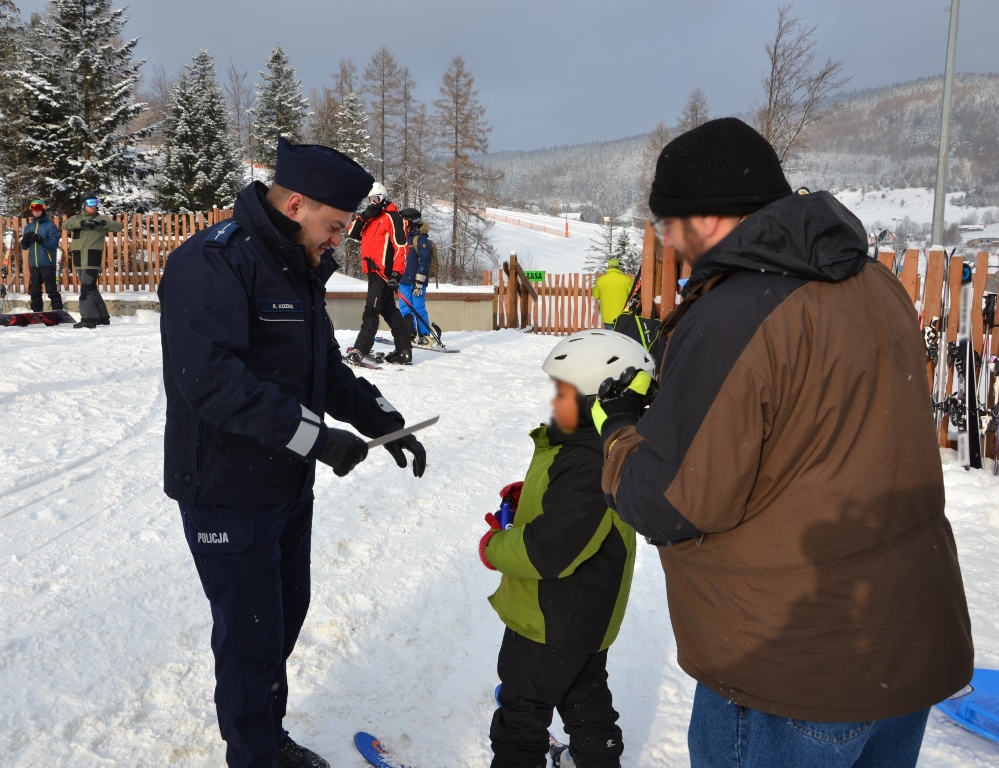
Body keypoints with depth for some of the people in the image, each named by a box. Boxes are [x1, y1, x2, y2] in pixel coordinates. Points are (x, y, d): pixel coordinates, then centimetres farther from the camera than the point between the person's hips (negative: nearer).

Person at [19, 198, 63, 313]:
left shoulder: (50, 226, -2)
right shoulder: (28, 227, 15)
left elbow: (54, 243, -12)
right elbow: (24, 247, 15)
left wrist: (39, 239, -24)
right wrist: (25, 240, -7)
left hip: (47, 263, -6)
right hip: (33, 264, 6)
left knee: (51, 290, -6)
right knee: (34, 291, 9)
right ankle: (36, 312, 16)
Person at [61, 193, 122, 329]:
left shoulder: (100, 219, 5)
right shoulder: (77, 218, 13)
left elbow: (118, 226, -7)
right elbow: (65, 225, -6)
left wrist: (104, 223, -24)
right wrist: (82, 223, -22)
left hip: (93, 260, -5)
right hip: (79, 260, 5)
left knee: (87, 288, -11)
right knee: (90, 289, 11)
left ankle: (88, 319, -10)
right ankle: (102, 317, 21)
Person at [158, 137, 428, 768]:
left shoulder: (299, 268, 10)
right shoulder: (213, 262, -20)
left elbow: (326, 368, 16)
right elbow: (210, 377, -32)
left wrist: (386, 421, 4)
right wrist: (314, 434, -31)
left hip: (289, 485, 9)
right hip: (228, 495, -9)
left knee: (285, 618, 20)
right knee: (252, 637, 2)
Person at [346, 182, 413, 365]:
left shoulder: (392, 217, -7)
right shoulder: (370, 218, 18)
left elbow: (401, 246, -14)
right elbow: (352, 233, 8)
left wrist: (397, 273, -22)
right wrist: (364, 216, -7)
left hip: (384, 272, -9)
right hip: (373, 271, 9)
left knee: (371, 310, -10)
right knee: (388, 310, 11)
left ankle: (360, 349, -9)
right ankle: (404, 350, 16)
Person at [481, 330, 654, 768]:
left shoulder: (588, 468, -34)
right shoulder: (594, 447, -1)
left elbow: (549, 550, -35)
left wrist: (496, 549, -17)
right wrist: (527, 496, 0)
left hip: (553, 621, -10)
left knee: (523, 702, 10)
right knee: (583, 691, 29)